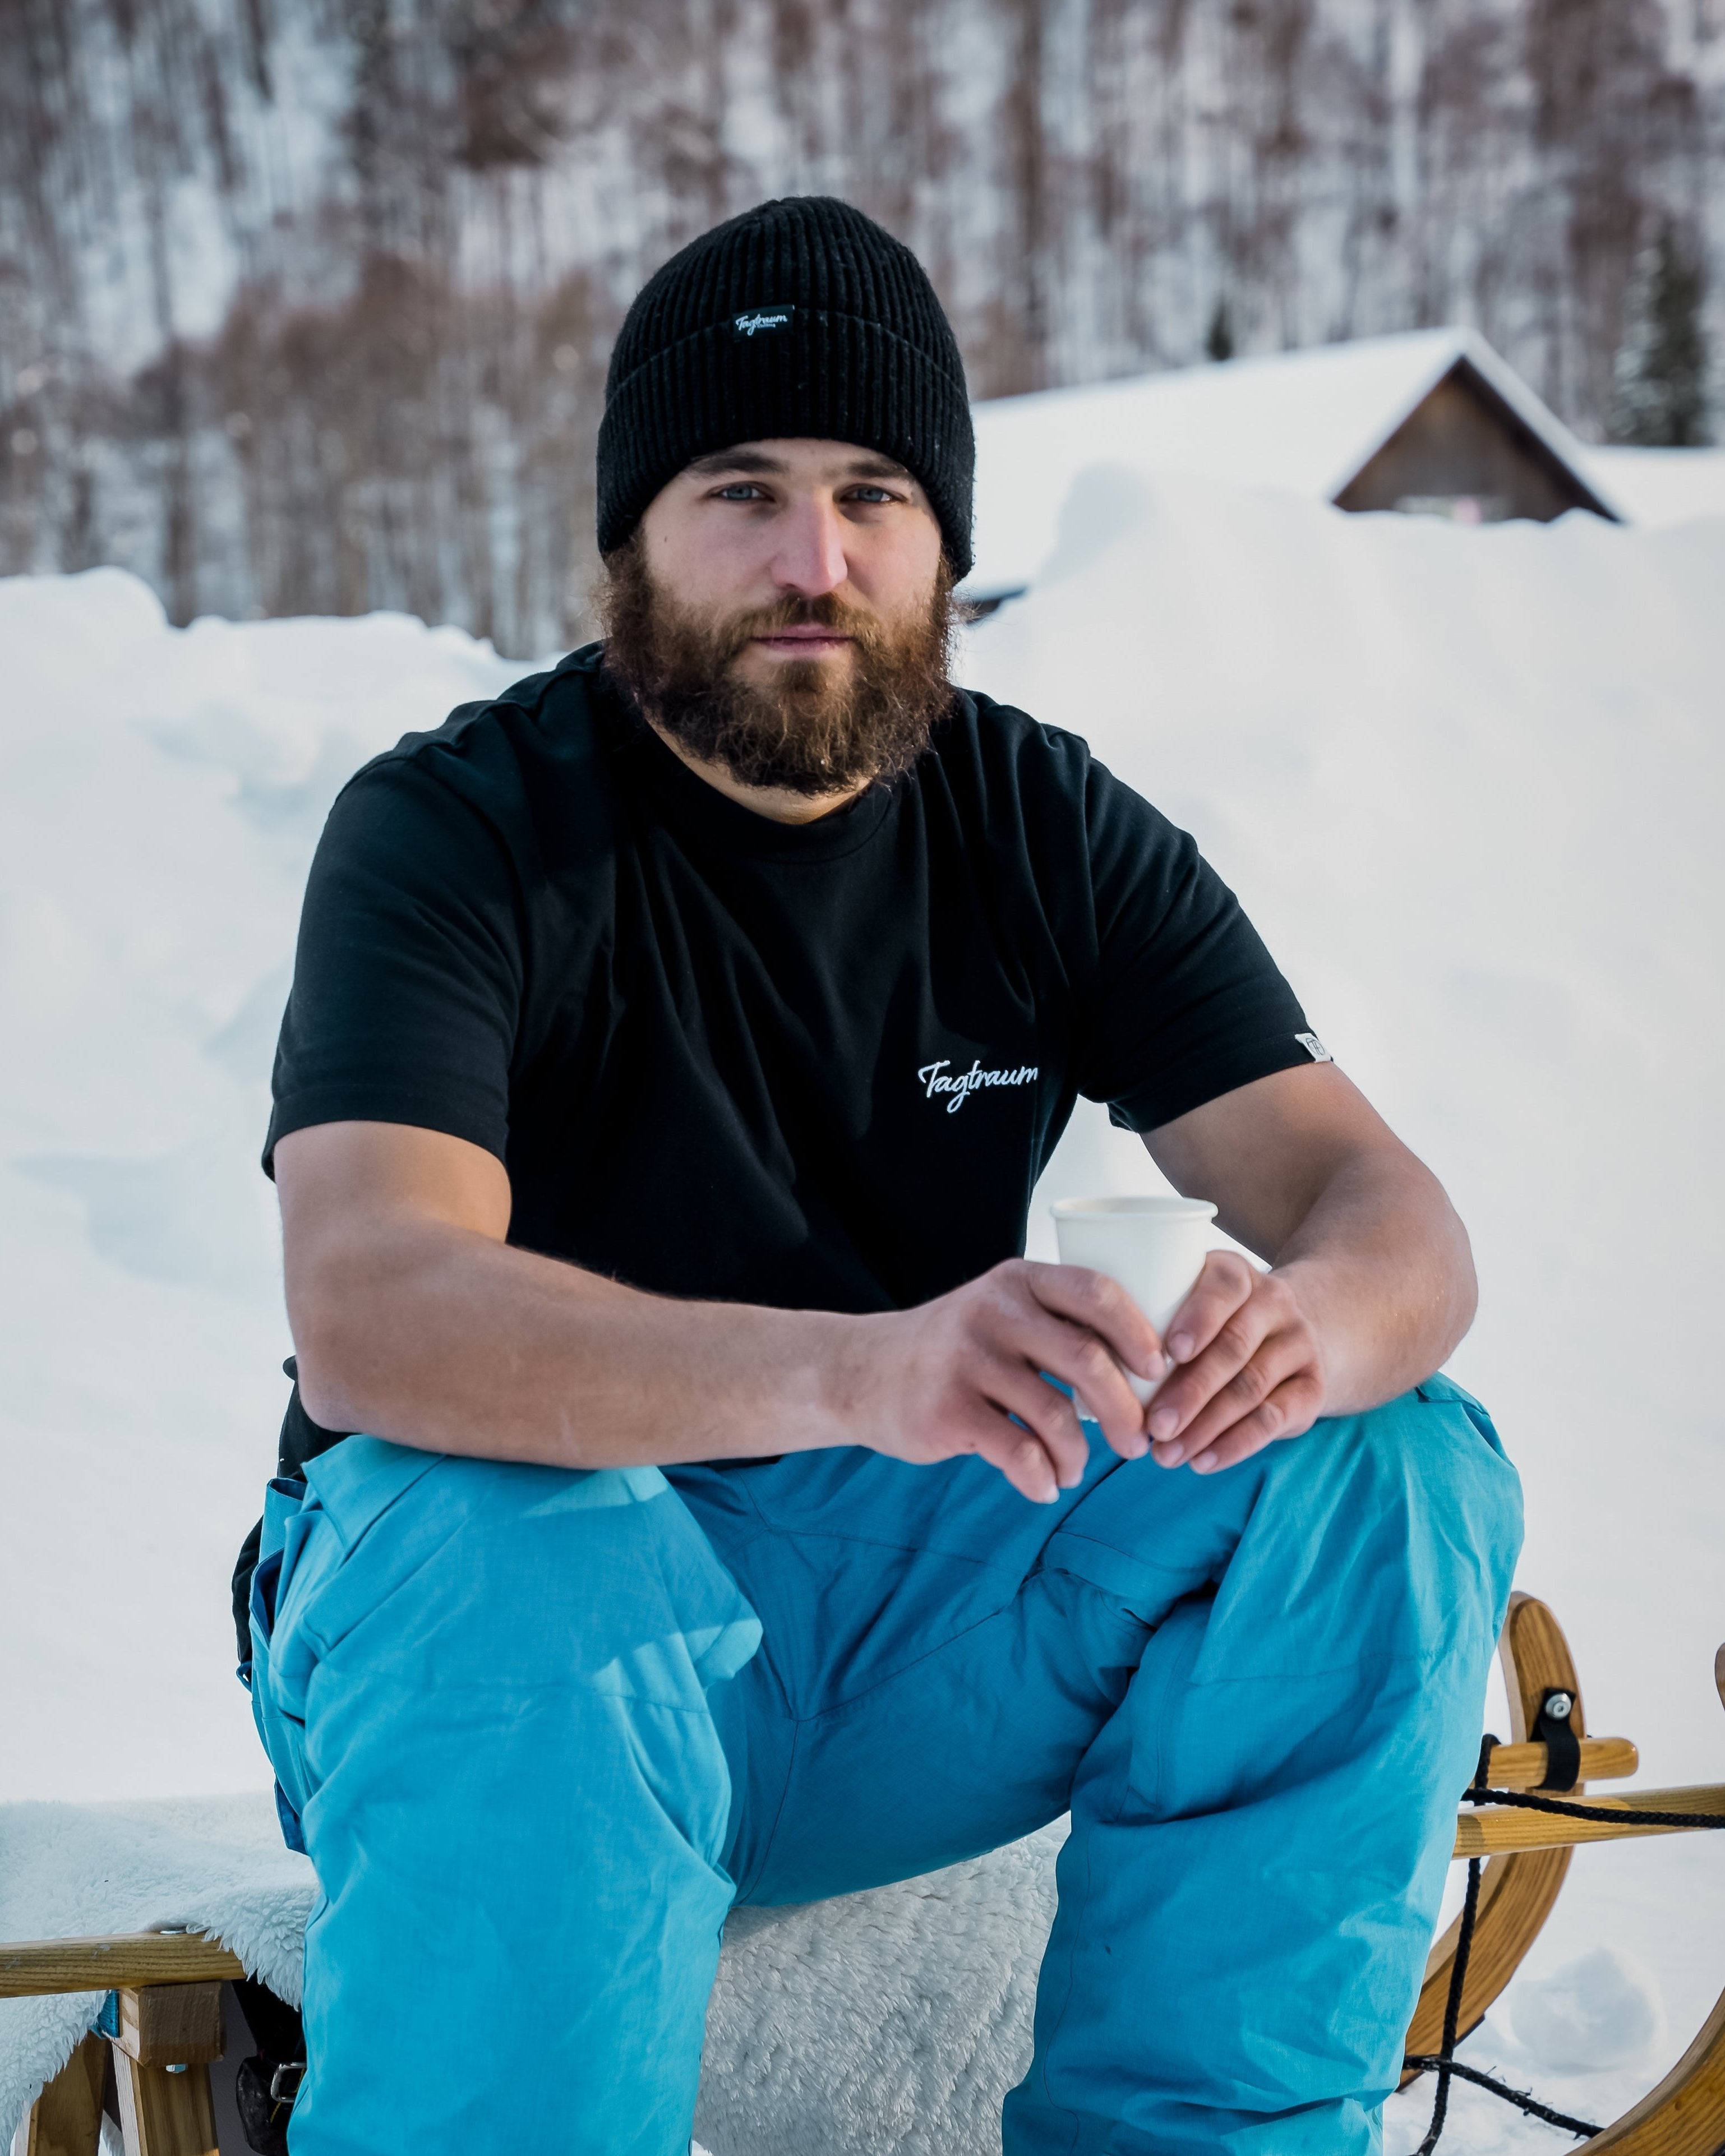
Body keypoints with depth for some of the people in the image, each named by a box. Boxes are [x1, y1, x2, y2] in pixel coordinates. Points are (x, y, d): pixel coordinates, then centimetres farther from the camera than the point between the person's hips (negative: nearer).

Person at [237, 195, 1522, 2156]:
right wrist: (858, 1370, -46)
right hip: (505, 1544, -4)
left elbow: (1380, 1203, -6)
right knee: (523, 1562, -38)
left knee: (1401, 1468, -17)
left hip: (920, 1603, 4)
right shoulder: (458, 831, -12)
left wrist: (1313, 1328, -34)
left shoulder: (1048, 831, 2)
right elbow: (367, 1308, -29)